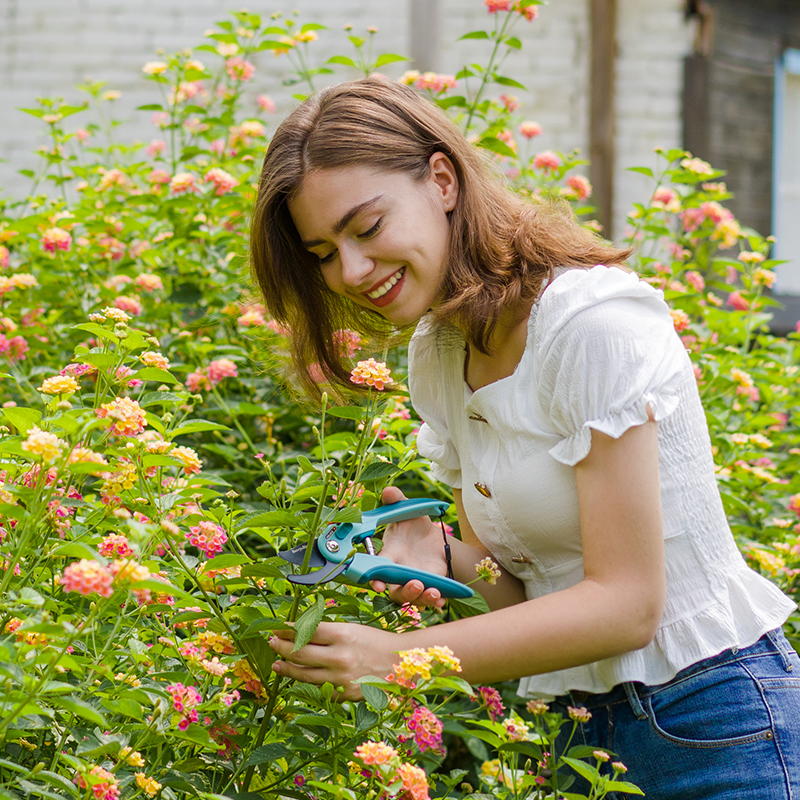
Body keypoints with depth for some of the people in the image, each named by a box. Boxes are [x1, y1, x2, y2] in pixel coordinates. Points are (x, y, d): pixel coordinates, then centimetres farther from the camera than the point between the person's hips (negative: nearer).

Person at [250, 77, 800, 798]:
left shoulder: (595, 323, -20)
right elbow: (518, 577, 8)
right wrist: (444, 567, -14)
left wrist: (398, 658, -25)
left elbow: (626, 603, -22)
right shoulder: (434, 359, 5)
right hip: (582, 726, 7)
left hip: (715, 725, -7)